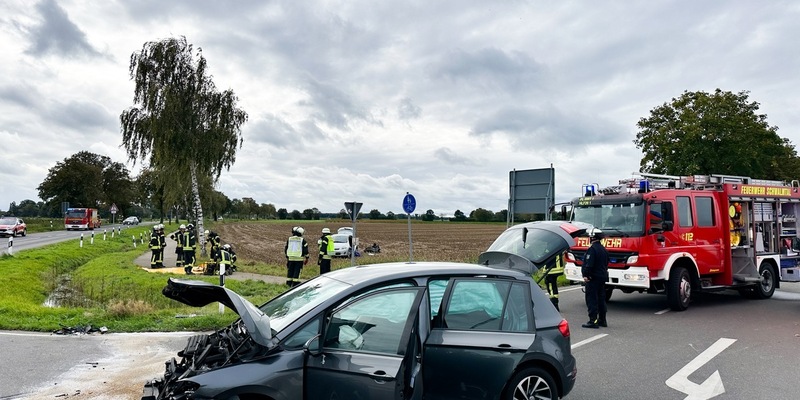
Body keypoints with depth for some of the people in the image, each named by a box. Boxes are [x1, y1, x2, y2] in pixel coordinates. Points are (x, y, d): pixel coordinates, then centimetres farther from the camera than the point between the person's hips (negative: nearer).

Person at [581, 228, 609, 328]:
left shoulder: (592, 249, -16)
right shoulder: (603, 249, 14)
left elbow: (589, 264, -23)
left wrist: (586, 276, -19)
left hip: (593, 278, -9)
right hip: (602, 277, 10)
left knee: (591, 300, -6)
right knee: (601, 299, 15)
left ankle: (593, 321, -8)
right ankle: (602, 320, 21)